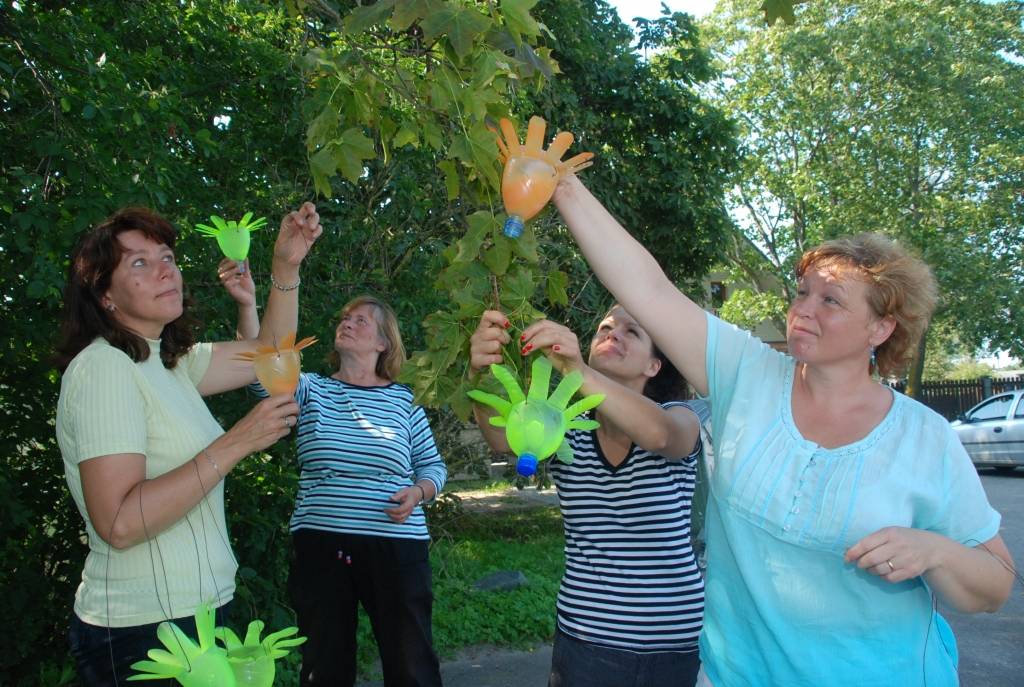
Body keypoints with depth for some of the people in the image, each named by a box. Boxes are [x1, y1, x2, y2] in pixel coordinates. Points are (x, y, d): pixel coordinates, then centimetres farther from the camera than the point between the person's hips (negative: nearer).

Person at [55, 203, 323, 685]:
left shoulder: (165, 361, 9)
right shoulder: (103, 366, -18)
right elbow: (118, 523, -26)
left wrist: (286, 266, 4)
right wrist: (236, 443, -26)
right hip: (143, 631, -9)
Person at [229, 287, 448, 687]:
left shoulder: (404, 399, 3)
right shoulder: (311, 389, 3)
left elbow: (433, 466, 9)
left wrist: (418, 493, -12)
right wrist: (246, 304, -30)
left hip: (396, 547, -1)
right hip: (320, 545, 1)